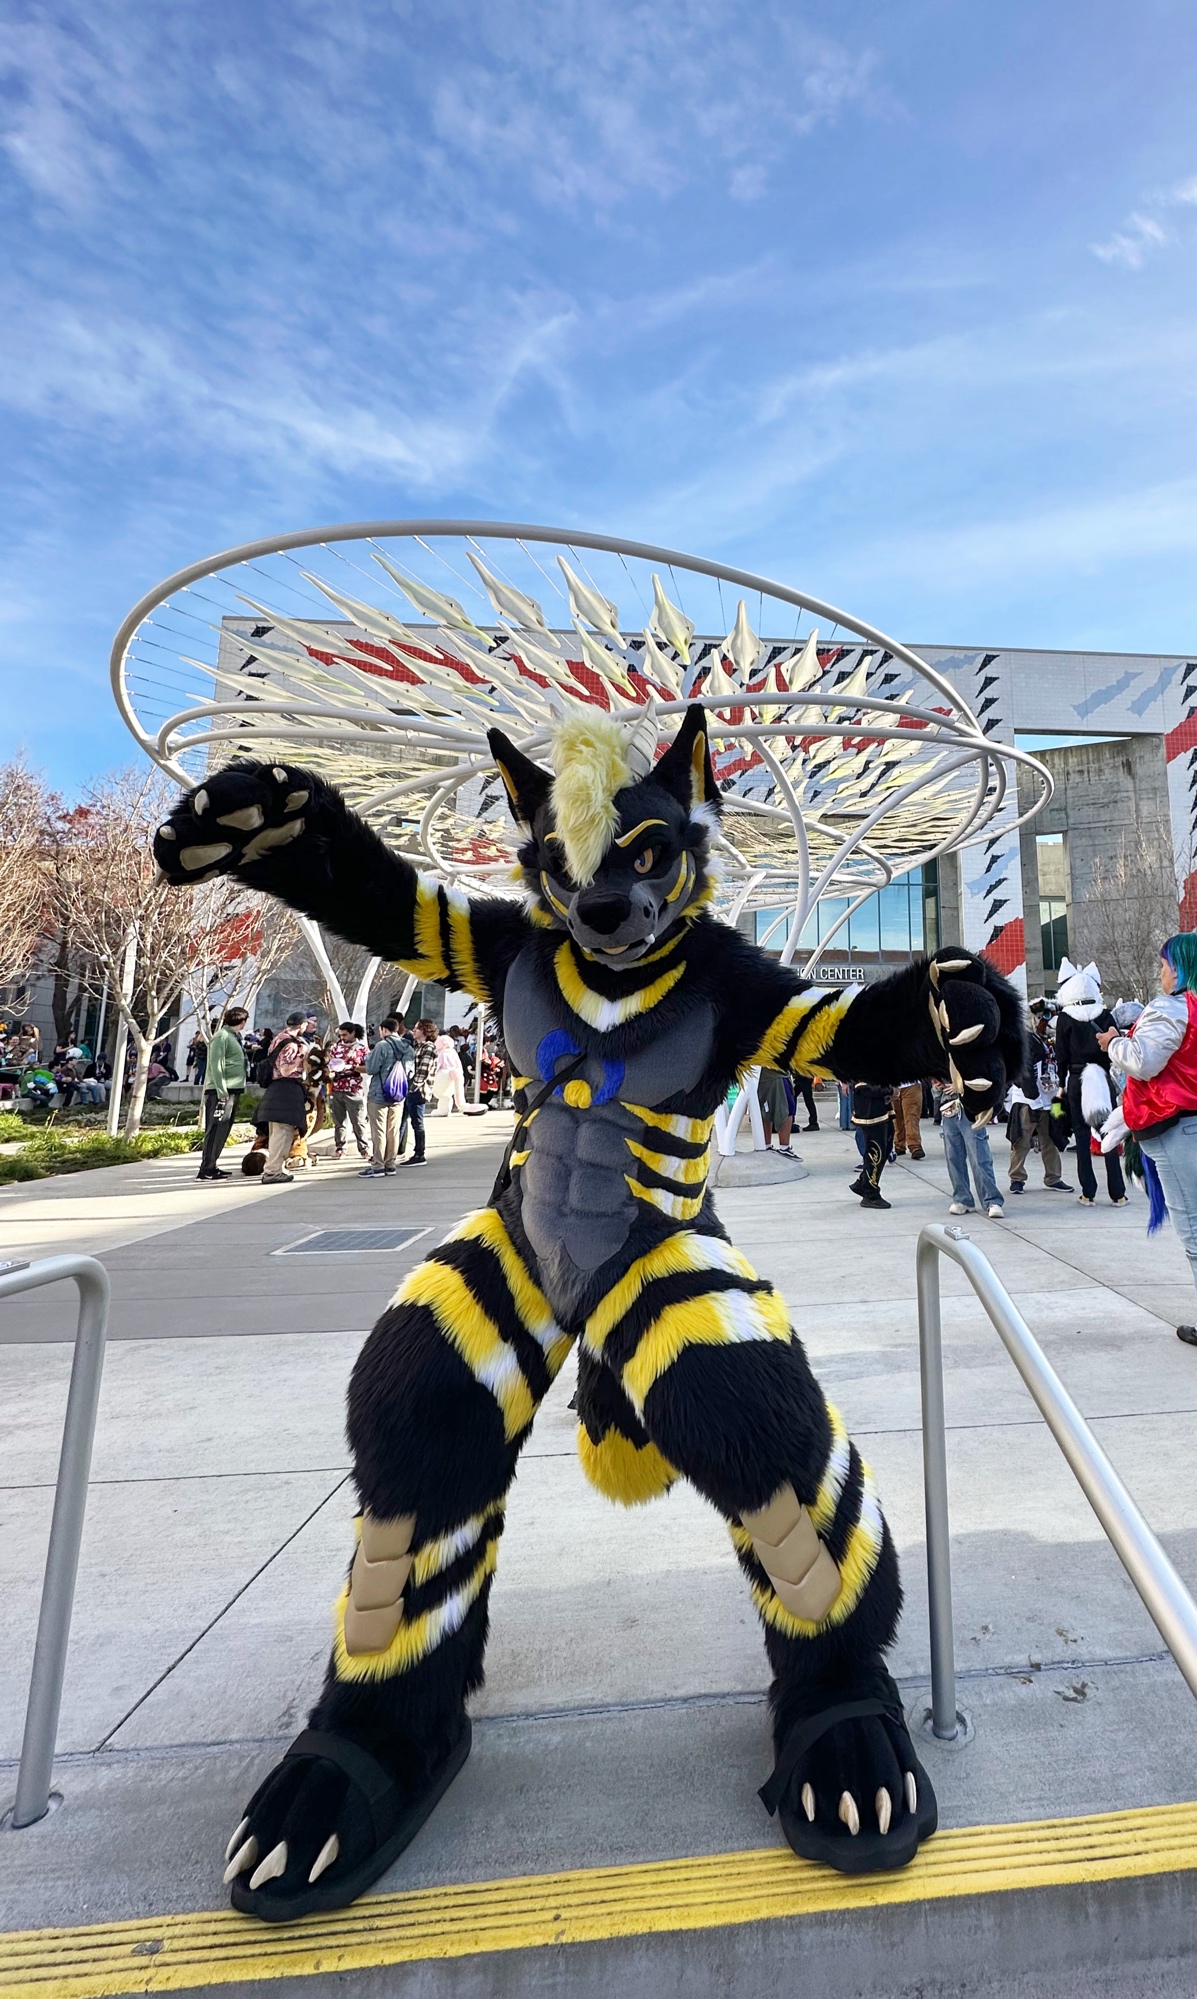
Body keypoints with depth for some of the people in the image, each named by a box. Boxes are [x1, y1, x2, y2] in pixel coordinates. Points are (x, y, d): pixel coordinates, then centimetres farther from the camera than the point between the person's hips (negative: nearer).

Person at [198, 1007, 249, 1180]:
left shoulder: (234, 1037, 18)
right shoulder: (221, 1037, -9)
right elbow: (216, 1065, -16)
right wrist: (221, 1092, -20)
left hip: (233, 1091, 9)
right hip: (220, 1092, -9)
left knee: (223, 1131, 11)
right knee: (216, 1130, -9)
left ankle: (211, 1166, 18)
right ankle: (206, 1170, -7)